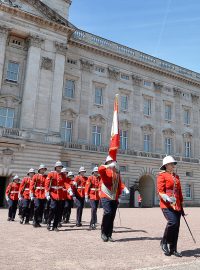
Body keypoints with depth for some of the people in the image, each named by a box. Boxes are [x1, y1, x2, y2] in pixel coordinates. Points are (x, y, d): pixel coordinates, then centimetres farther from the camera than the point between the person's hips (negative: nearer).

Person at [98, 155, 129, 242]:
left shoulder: (117, 172, 17)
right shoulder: (105, 170, 0)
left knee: (112, 216, 7)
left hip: (115, 198, 6)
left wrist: (125, 189, -4)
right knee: (107, 212, -20)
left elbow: (120, 183, 13)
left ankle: (109, 235, 18)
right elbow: (100, 169, -23)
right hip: (106, 196, -5)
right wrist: (109, 166, -33)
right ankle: (103, 233, -2)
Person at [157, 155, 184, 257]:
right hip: (167, 205, -7)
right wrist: (167, 199, -29)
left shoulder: (176, 177, 17)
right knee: (173, 222, -22)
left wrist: (181, 206, 19)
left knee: (176, 226, 6)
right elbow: (160, 191, -10)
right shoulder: (162, 175, -3)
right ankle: (164, 242, 1)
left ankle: (173, 249, 19)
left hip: (177, 206, 7)